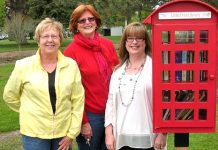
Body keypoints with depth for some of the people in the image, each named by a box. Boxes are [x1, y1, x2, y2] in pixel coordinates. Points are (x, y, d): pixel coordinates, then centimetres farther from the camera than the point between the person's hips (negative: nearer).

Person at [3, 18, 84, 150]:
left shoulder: (71, 65, -4)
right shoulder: (23, 65, -7)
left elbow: (78, 100, -2)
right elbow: (9, 95, 5)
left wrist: (72, 133, -3)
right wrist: (31, 111, 7)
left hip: (63, 132, 1)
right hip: (34, 133, -1)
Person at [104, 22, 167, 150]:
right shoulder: (118, 71, 12)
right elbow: (111, 102, 12)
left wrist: (162, 133, -10)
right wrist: (109, 133, 7)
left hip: (147, 138, -4)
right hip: (121, 138, 5)